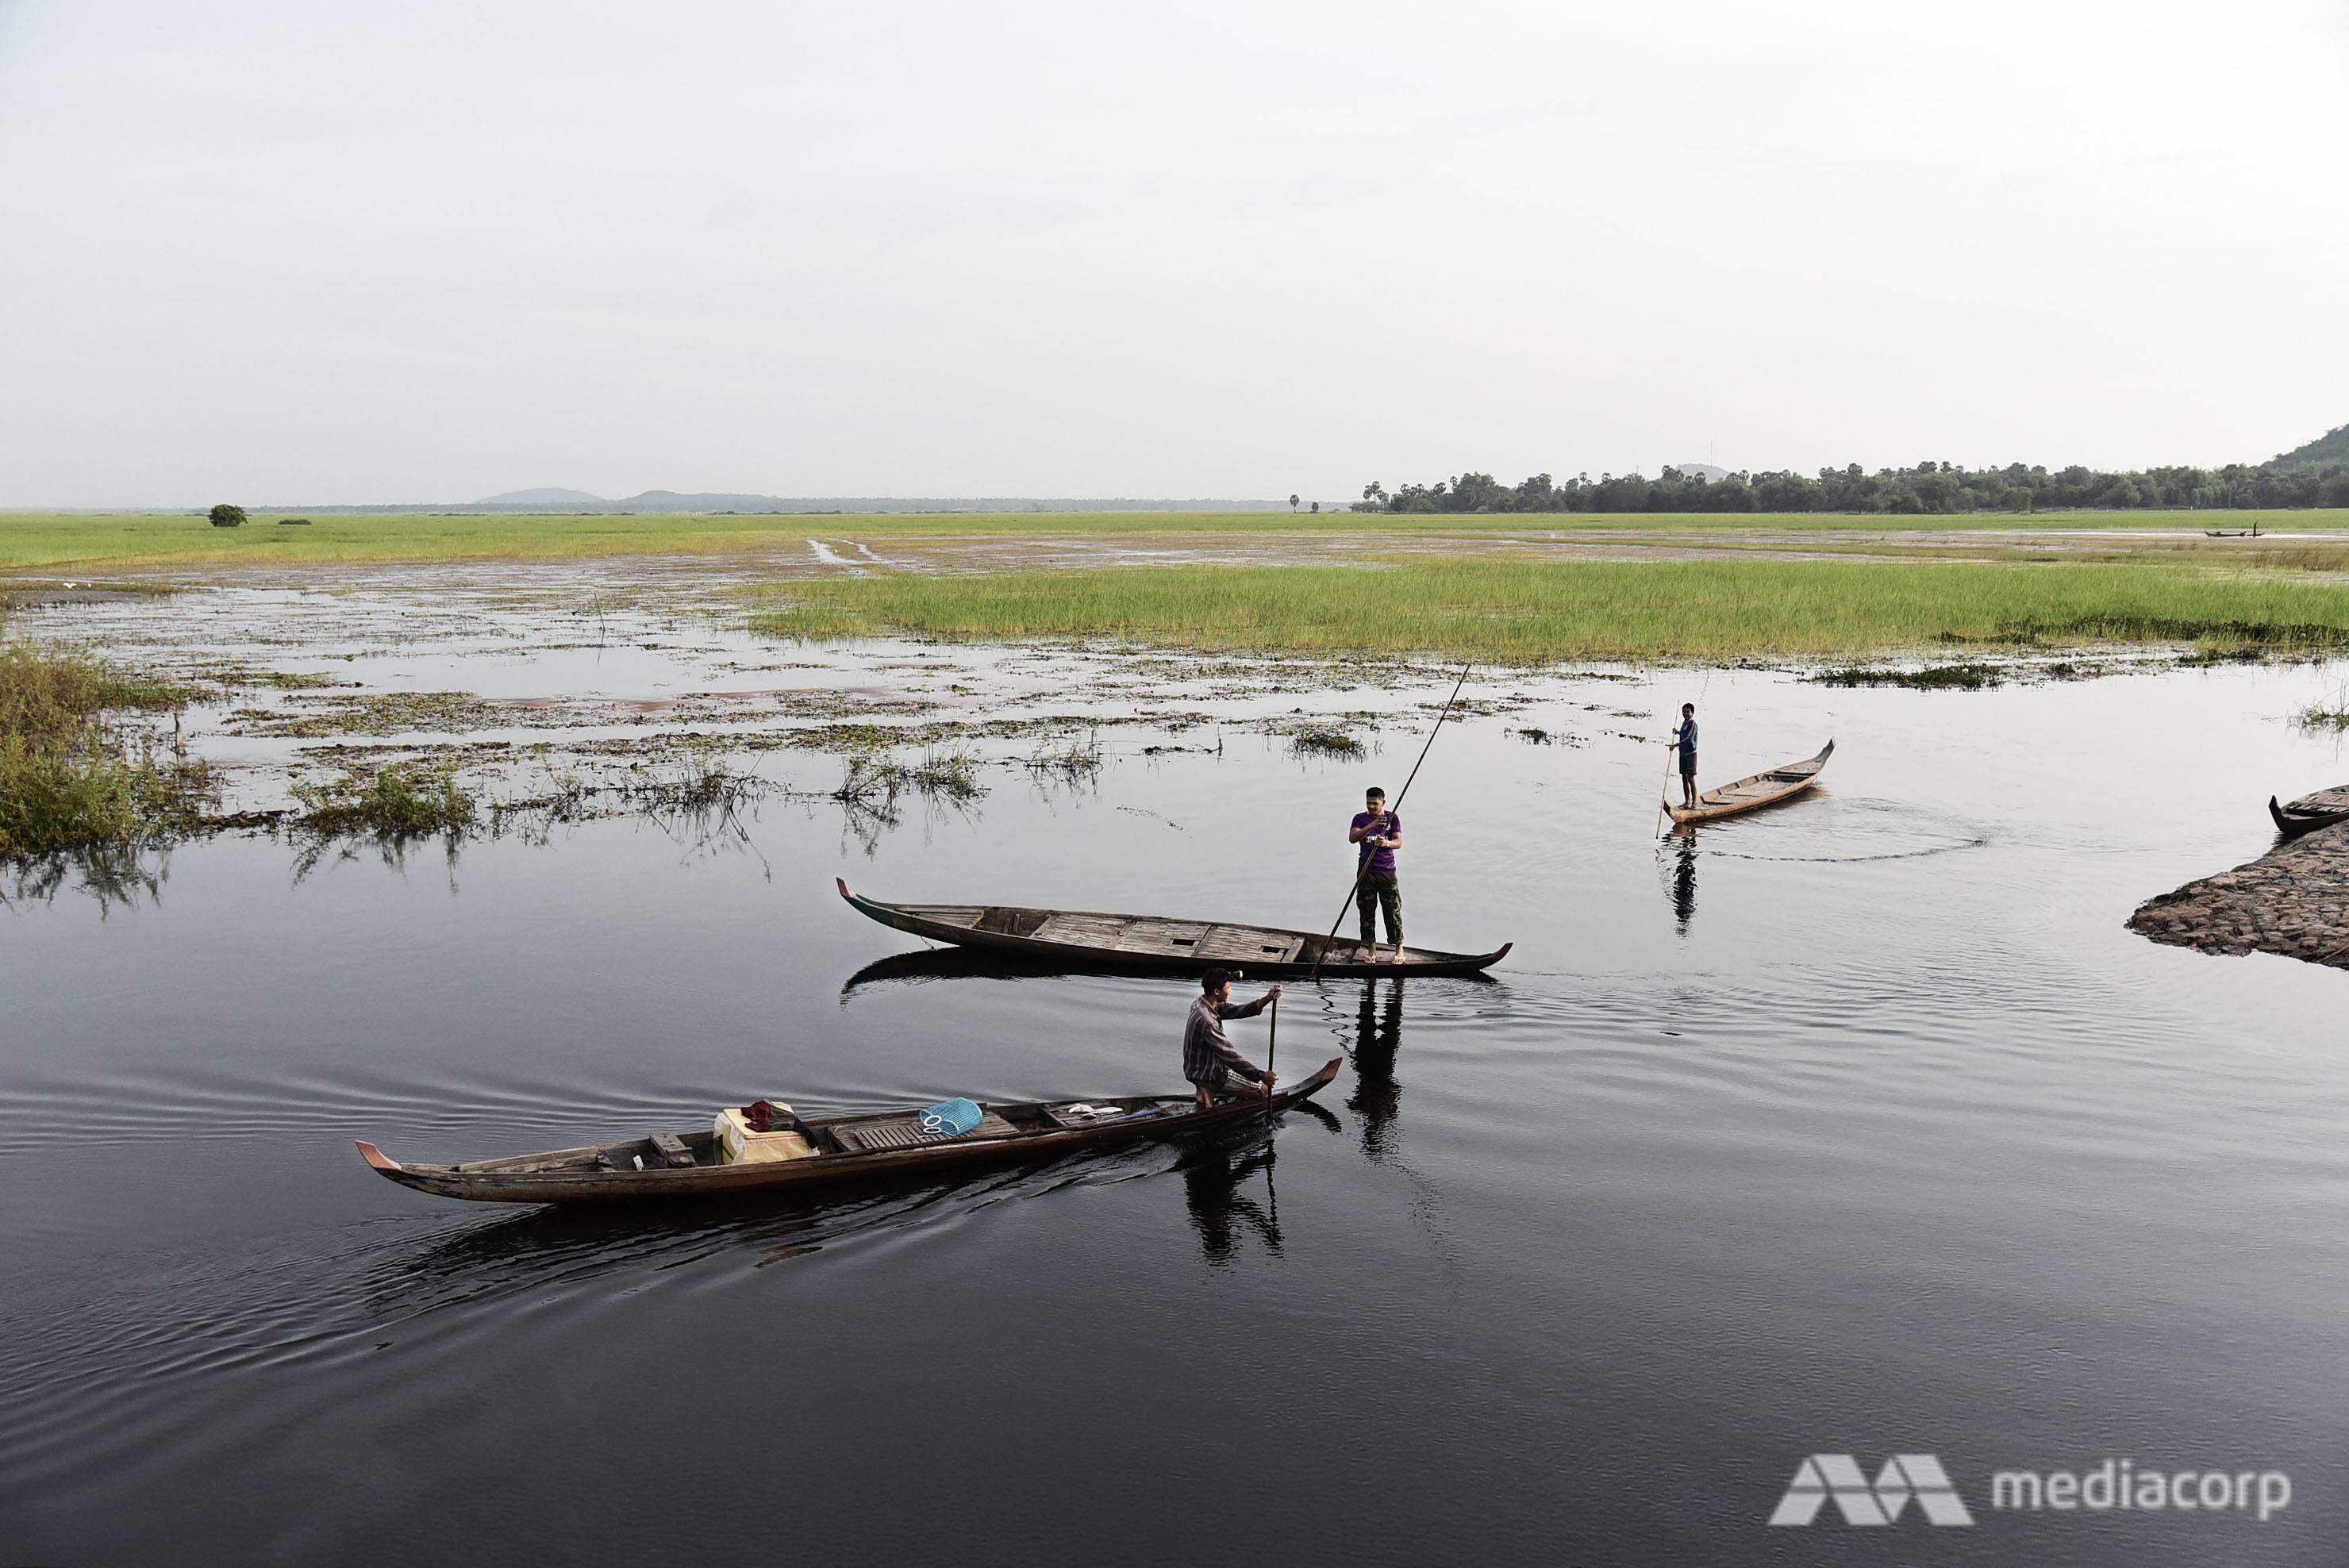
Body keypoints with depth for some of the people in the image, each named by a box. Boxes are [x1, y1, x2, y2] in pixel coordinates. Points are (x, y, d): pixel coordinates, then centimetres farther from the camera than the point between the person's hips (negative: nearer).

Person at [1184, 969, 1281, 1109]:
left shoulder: (1203, 1003, -1)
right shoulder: (1205, 1021, -31)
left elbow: (1238, 1010, -1)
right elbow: (1230, 1056, -28)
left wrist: (1268, 999, -15)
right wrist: (1262, 1075, -24)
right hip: (1208, 1075, -9)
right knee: (1263, 1088, 2)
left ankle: (1209, 1089, 10)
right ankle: (1211, 1091, -3)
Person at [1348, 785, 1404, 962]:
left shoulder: (1392, 817, 3)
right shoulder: (1360, 818, 3)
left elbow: (1398, 842, -3)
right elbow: (1352, 838, -14)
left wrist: (1386, 843, -26)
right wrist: (1372, 825, -26)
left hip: (1387, 871, -1)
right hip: (1365, 872, 1)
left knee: (1393, 910, -2)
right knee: (1367, 911, 3)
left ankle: (1399, 948, 7)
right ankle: (1372, 949, 12)